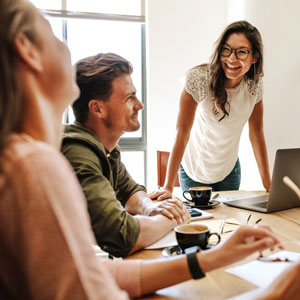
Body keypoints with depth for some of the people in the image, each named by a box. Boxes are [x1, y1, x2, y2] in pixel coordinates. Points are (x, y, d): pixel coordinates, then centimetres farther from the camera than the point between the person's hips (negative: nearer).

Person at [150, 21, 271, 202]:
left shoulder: (255, 85, -11)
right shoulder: (199, 78, -26)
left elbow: (257, 132, -3)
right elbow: (182, 132, -24)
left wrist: (268, 183, -4)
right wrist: (168, 187, -25)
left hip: (230, 170, 4)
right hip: (195, 170, -4)